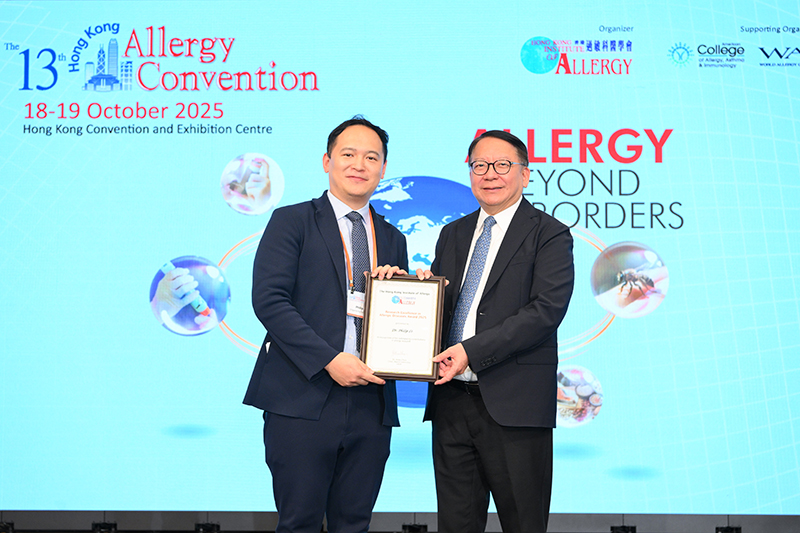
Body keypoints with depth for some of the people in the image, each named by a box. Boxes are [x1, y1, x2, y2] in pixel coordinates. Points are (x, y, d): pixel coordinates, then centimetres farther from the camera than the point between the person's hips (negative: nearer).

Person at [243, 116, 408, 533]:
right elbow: (268, 299, -8)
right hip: (303, 399, -4)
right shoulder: (292, 222, 3)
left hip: (372, 401, 4)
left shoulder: (393, 240, 18)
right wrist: (329, 359, -16)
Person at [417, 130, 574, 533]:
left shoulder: (549, 235, -2)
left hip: (513, 404, -5)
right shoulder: (453, 234, 18)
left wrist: (472, 351, -19)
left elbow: (546, 309, -14)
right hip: (451, 398, 5)